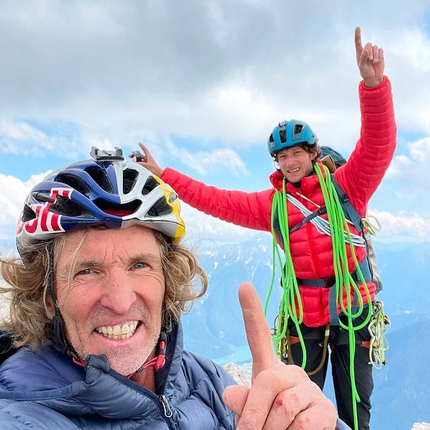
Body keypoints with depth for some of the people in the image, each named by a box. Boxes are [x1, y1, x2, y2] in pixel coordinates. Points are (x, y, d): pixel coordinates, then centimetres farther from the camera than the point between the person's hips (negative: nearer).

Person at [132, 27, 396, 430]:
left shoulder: (346, 186, -4)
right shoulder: (273, 204, 5)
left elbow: (379, 144, -18)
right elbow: (215, 200, 7)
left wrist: (373, 84, -35)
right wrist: (162, 175, 6)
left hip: (352, 310, -2)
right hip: (302, 316, 2)